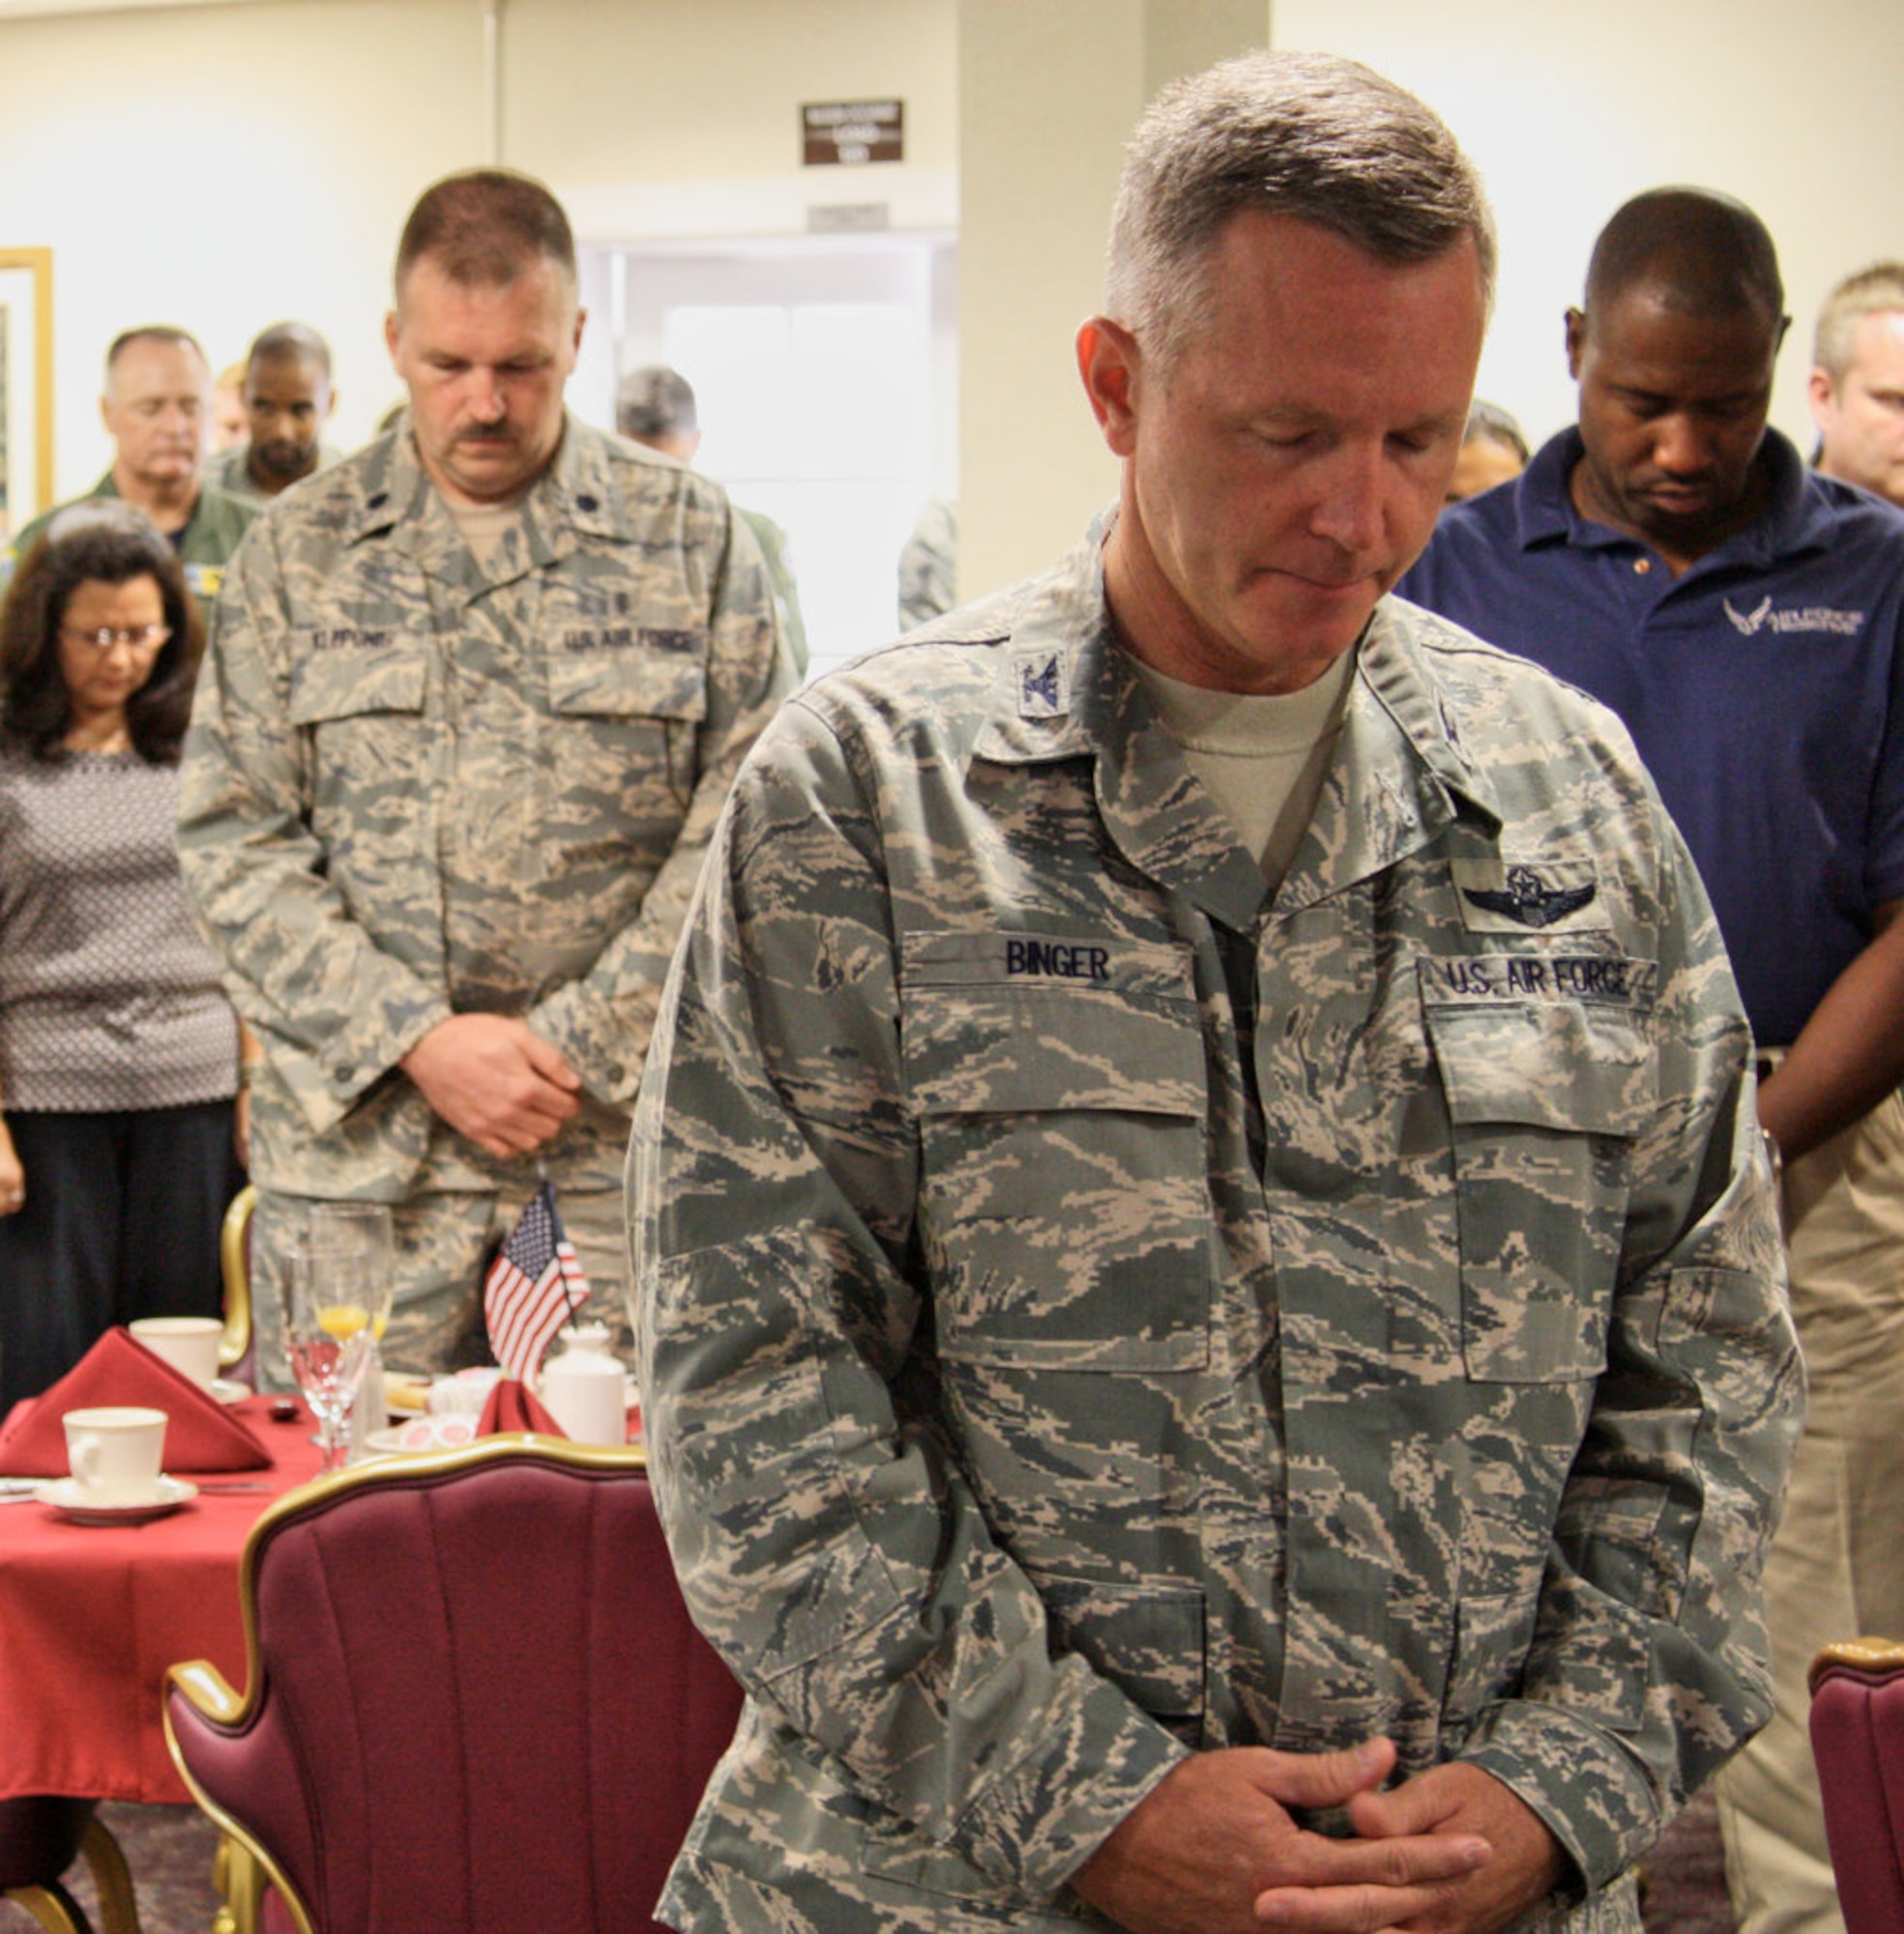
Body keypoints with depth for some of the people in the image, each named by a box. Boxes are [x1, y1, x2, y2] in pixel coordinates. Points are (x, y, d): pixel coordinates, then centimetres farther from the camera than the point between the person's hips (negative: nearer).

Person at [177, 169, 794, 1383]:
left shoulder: (691, 536, 5)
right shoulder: (300, 550, 8)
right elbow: (234, 840, 3)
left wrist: (575, 1048, -7)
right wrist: (420, 1041, -9)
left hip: (624, 1148, 0)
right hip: (354, 1156, 1)